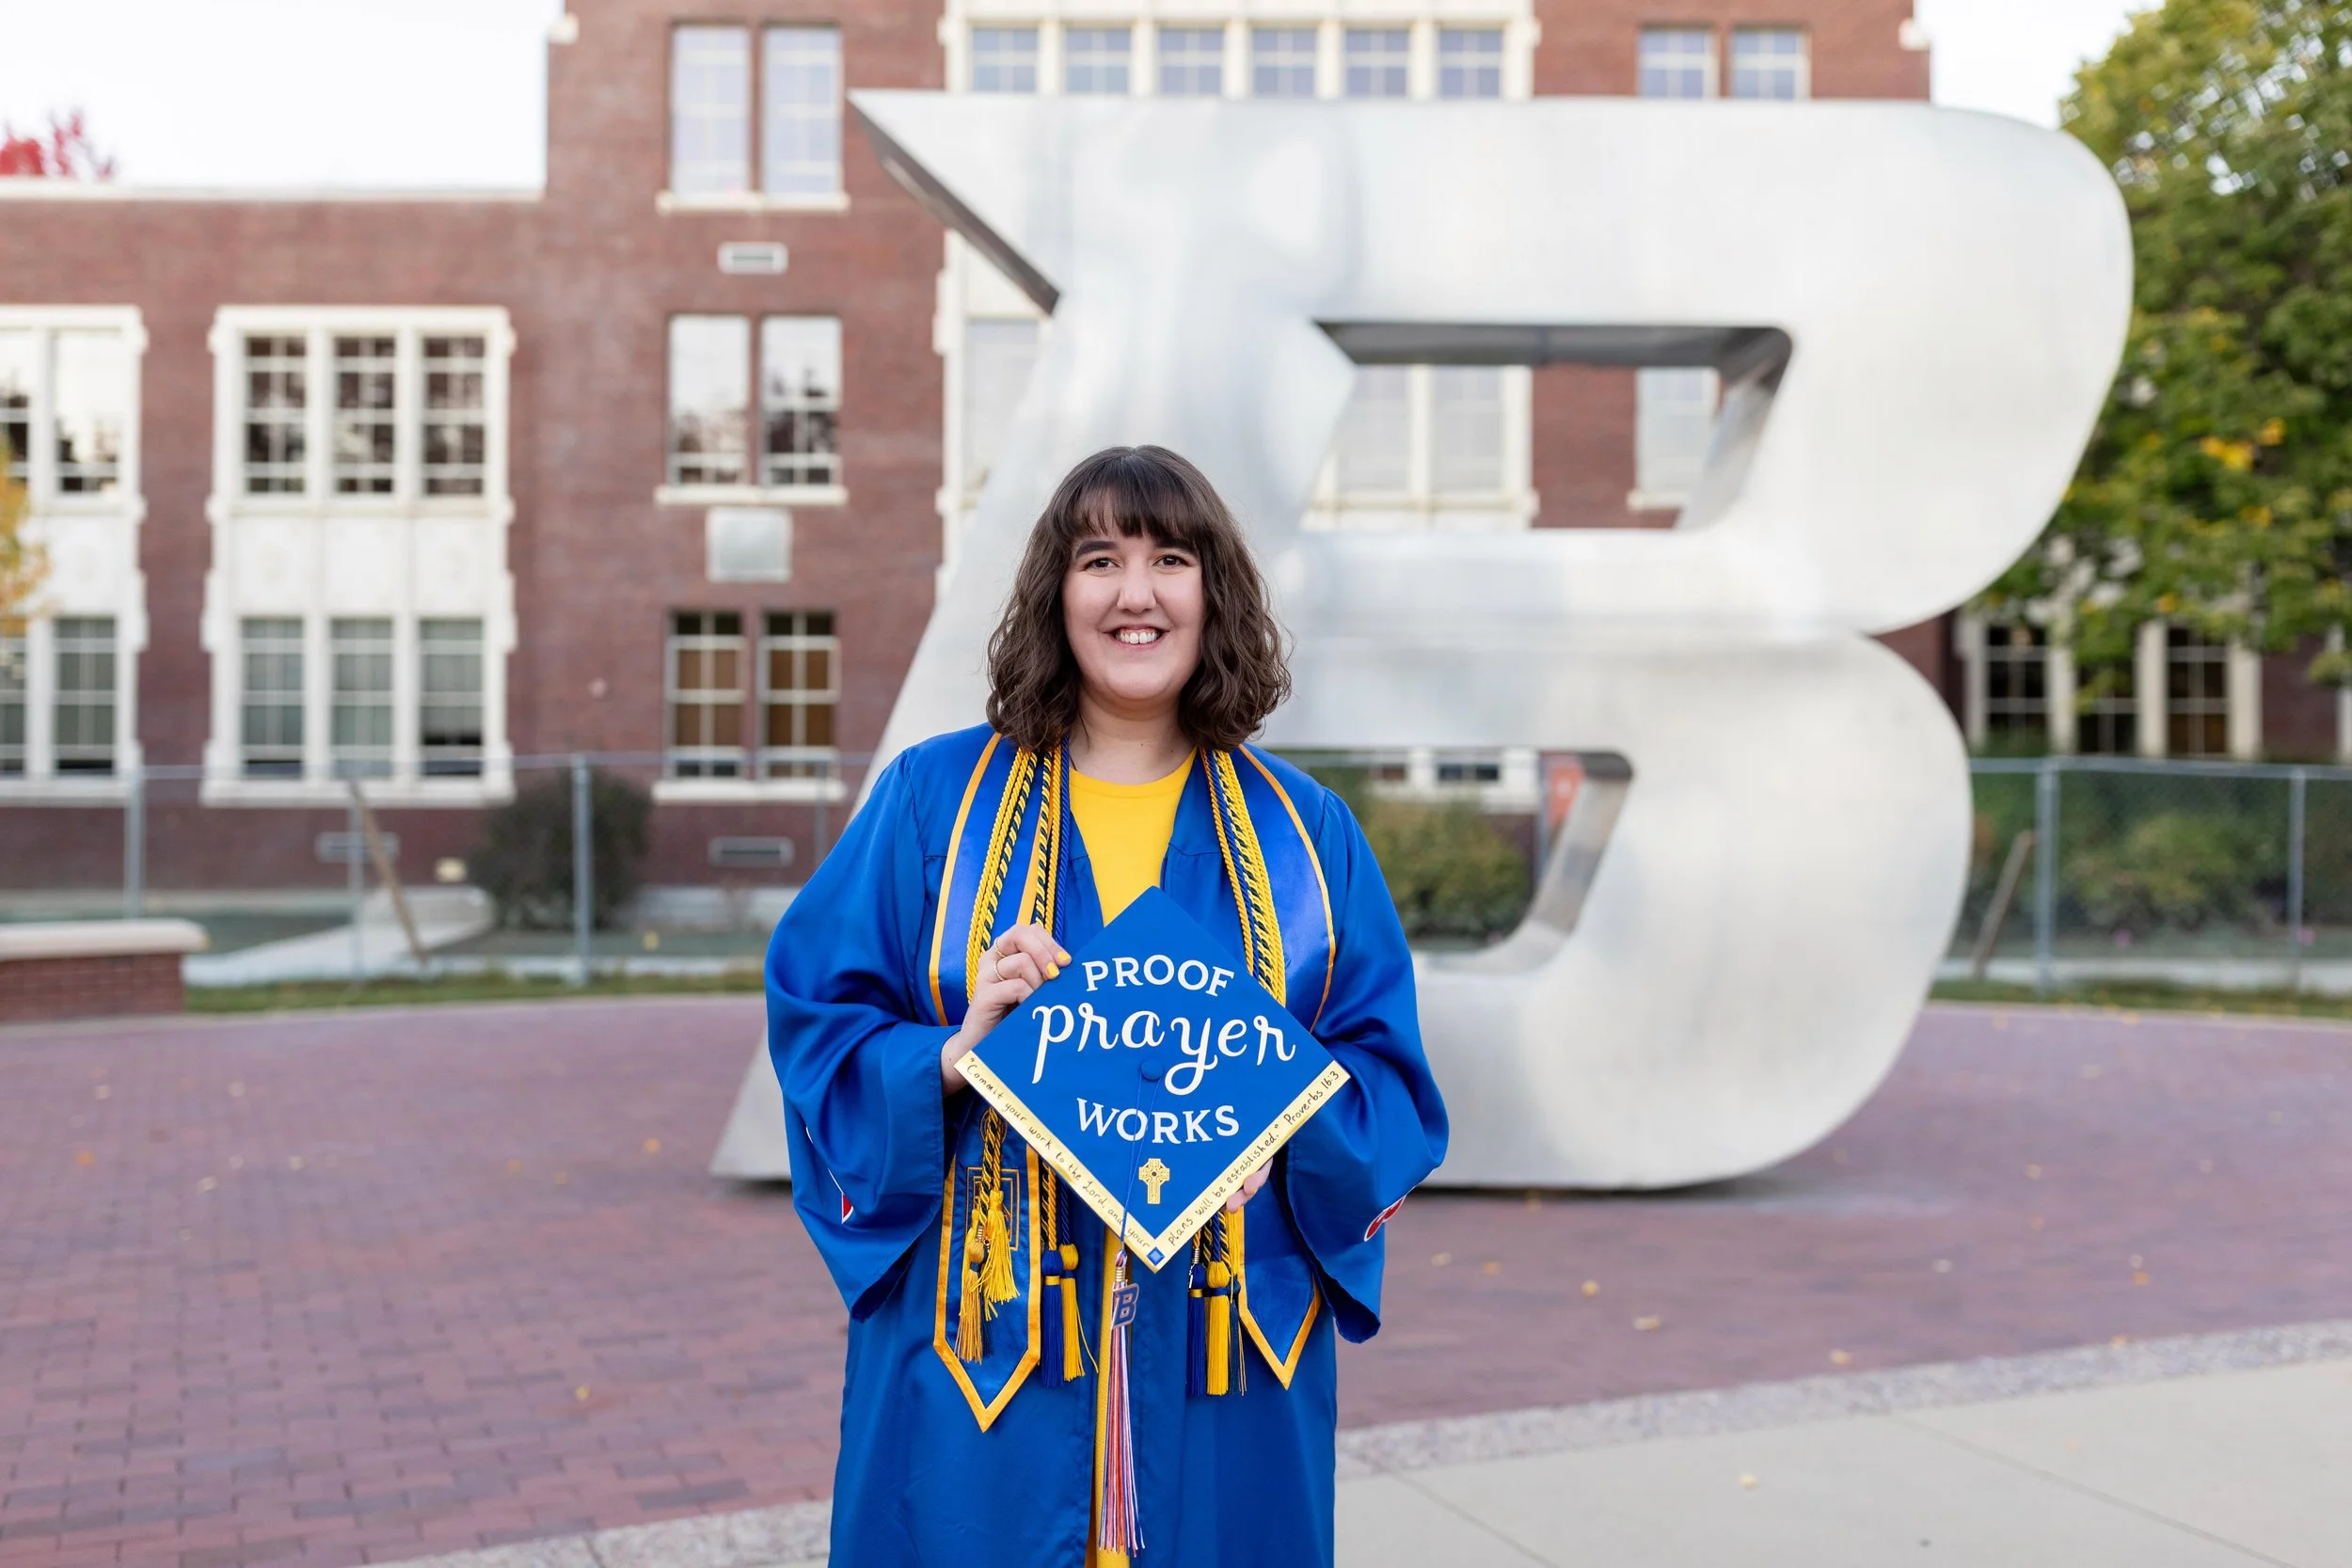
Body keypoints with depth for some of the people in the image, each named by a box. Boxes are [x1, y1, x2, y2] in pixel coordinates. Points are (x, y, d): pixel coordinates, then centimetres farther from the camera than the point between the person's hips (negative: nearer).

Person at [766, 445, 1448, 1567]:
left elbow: (1392, 1087, 5)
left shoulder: (1302, 831, 5)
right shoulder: (935, 797, 1)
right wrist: (951, 1056, -20)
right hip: (983, 1347, -1)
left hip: (1221, 1358, 2)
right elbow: (814, 1024, -1)